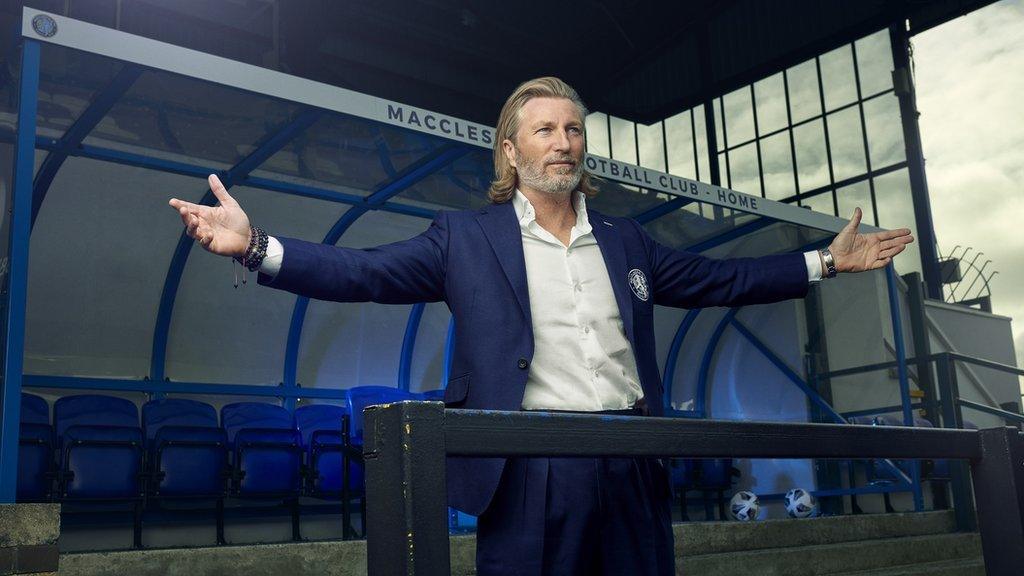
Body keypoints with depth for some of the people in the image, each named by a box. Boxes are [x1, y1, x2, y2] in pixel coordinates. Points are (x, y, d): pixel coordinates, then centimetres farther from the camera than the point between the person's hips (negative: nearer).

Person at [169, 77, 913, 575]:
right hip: (530, 473, -4)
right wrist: (256, 245, -16)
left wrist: (825, 261, 21)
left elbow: (718, 279, 22)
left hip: (633, 466, 4)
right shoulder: (465, 237, 4)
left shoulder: (625, 239, 16)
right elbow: (364, 271, -3)